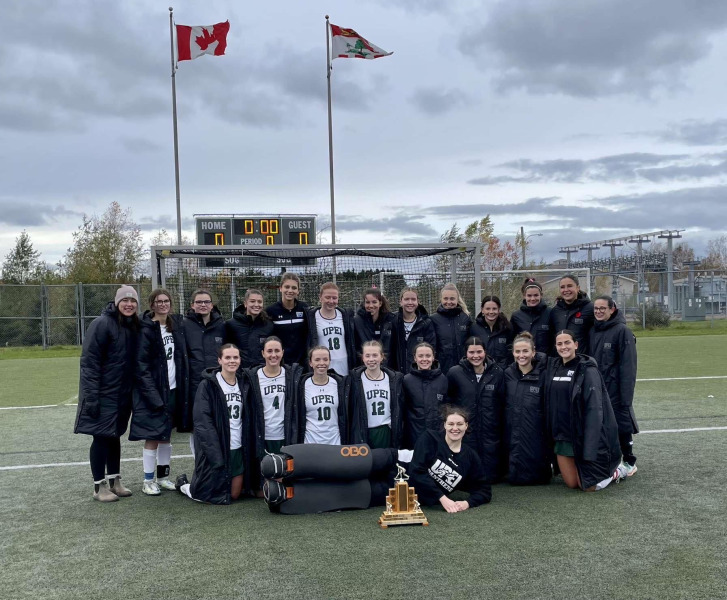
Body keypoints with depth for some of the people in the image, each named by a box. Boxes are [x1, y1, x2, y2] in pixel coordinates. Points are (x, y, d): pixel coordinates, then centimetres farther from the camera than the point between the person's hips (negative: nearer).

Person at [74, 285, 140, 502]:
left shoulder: (134, 326, 8)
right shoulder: (102, 324, -15)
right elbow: (89, 361, -17)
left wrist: (134, 391, 12)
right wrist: (91, 395, -21)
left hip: (123, 394, 7)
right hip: (103, 393, -7)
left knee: (115, 436, 15)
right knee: (101, 437, 1)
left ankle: (114, 481, 25)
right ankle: (99, 486, 11)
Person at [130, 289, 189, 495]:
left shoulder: (176, 325, 8)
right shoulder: (147, 329, -11)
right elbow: (141, 364, -14)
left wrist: (183, 387, 7)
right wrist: (153, 395, -18)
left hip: (172, 389, 6)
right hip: (153, 392, -6)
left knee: (166, 434, 13)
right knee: (152, 436, -1)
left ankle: (163, 476, 24)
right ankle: (148, 481, 11)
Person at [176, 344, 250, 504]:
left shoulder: (242, 384, 9)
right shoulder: (208, 385, -10)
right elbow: (202, 421, -15)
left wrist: (247, 448, 4)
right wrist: (215, 454, -22)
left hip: (237, 449, 6)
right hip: (215, 449, -6)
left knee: (234, 495, 11)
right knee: (212, 496, 2)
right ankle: (184, 484, 32)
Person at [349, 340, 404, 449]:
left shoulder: (395, 378, 5)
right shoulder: (355, 380, -4)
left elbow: (398, 409, 10)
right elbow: (351, 411, -2)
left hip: (387, 434, 2)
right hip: (364, 434, -2)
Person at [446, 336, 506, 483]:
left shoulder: (497, 373, 2)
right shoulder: (455, 373, -3)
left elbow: (502, 404, 6)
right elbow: (447, 400, 6)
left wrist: (502, 430, 4)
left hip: (491, 434, 1)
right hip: (465, 434, -1)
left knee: (491, 476, 4)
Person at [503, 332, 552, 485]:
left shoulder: (542, 375, -6)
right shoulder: (508, 374, 3)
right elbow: (502, 405, 8)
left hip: (535, 438, -3)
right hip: (513, 439, 3)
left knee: (538, 478, 2)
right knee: (515, 478, 6)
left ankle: (548, 467, 33)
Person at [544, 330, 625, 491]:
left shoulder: (587, 370, -13)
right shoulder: (553, 367, 6)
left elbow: (594, 409, -18)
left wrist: (590, 449, -22)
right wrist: (553, 434, 7)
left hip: (582, 436, -6)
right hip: (562, 437, 6)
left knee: (588, 486, -1)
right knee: (571, 483, 7)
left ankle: (616, 471, 26)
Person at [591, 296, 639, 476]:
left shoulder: (622, 331, -10)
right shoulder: (593, 331, 9)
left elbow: (628, 366, -13)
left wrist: (626, 396, -18)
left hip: (615, 391, -6)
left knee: (621, 426, 3)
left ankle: (629, 462, 20)